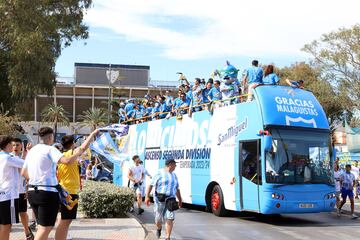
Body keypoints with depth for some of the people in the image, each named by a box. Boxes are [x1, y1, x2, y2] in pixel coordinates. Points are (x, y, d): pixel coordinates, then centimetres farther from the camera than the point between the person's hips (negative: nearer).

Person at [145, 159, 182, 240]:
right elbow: (150, 185, -9)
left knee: (170, 218, -11)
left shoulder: (174, 175, 13)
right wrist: (147, 196, -18)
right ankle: (159, 228, 42)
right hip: (159, 200, -3)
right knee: (158, 219, 8)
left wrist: (180, 200, 21)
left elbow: (177, 189, 22)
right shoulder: (159, 173, -5)